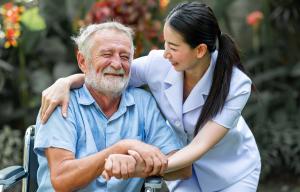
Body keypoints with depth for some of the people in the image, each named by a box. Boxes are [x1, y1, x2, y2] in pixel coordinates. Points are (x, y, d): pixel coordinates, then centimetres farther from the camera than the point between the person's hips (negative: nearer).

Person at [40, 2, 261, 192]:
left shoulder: (236, 85, -29)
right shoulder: (159, 64, -22)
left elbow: (200, 146, -35)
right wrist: (66, 82, -26)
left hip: (232, 171, -2)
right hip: (185, 167, 2)